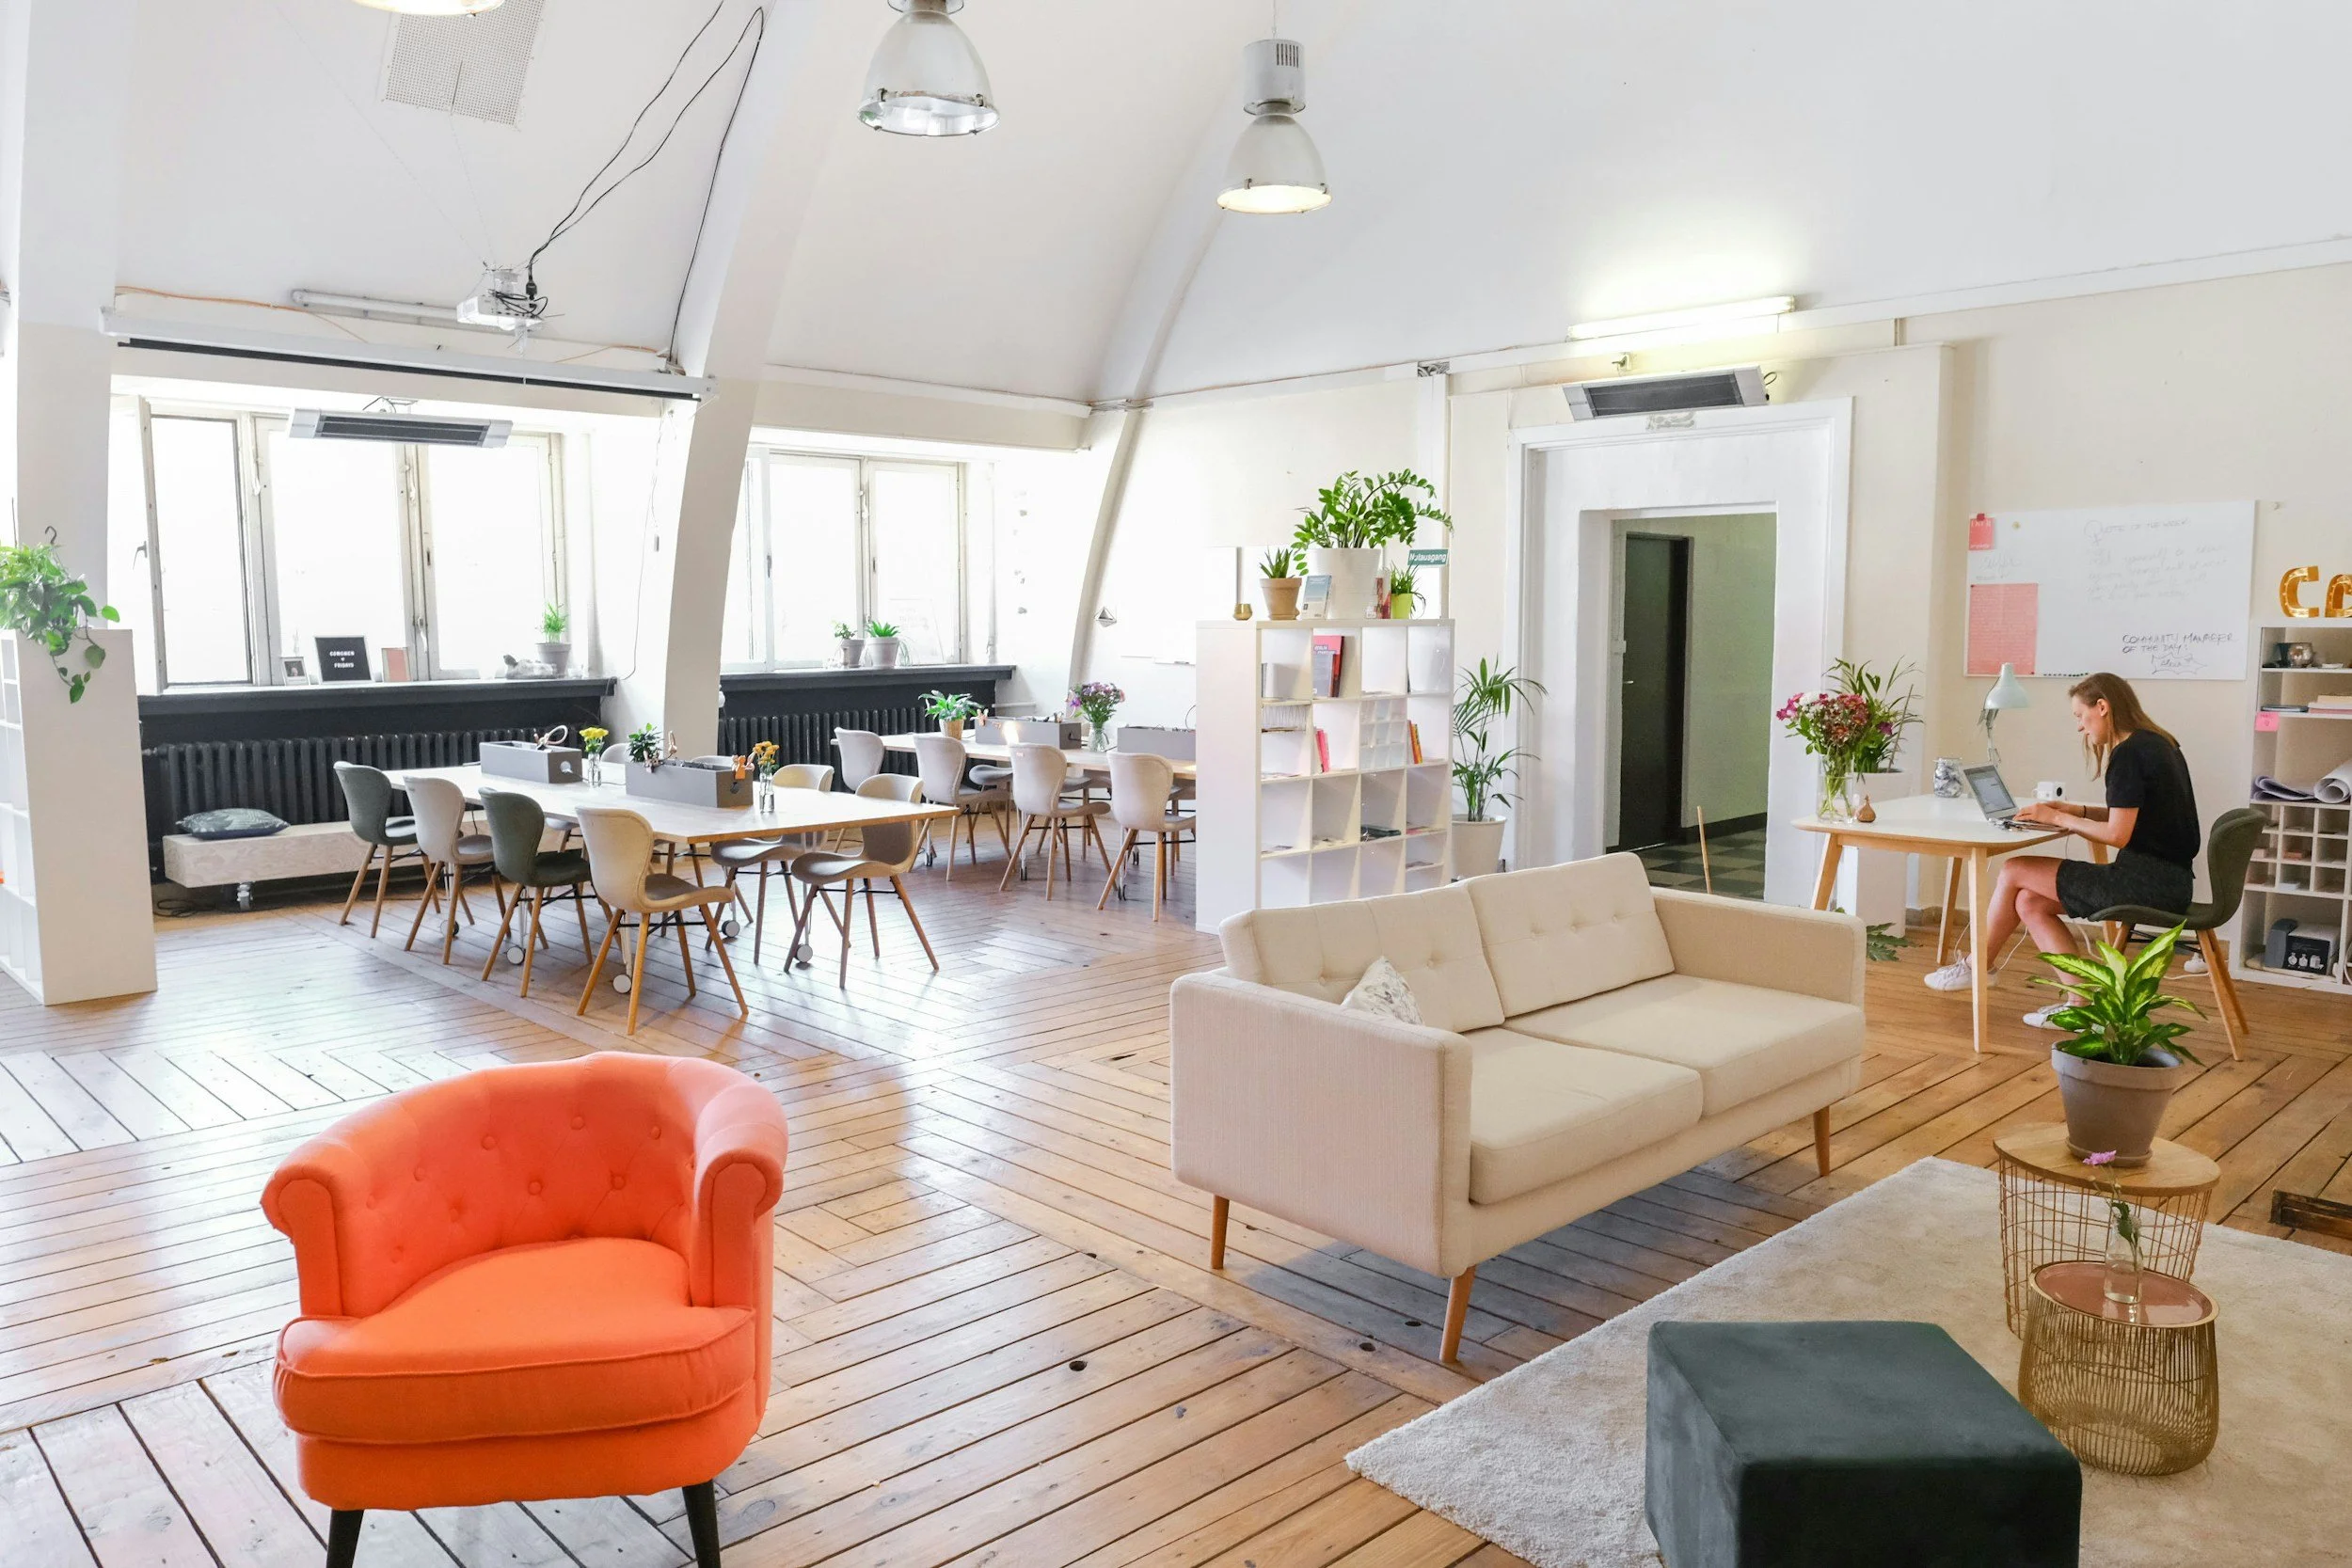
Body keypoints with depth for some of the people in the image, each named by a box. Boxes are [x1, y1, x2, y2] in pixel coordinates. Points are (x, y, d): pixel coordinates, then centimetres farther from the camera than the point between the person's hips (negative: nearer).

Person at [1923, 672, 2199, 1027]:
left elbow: (2118, 835, -18)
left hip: (2149, 884, -10)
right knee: (2030, 903, 7)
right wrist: (2075, 811, 12)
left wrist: (2058, 818, -6)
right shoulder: (2157, 744, 16)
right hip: (2167, 880, 10)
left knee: (2014, 870, -4)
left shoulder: (2128, 754, -15)